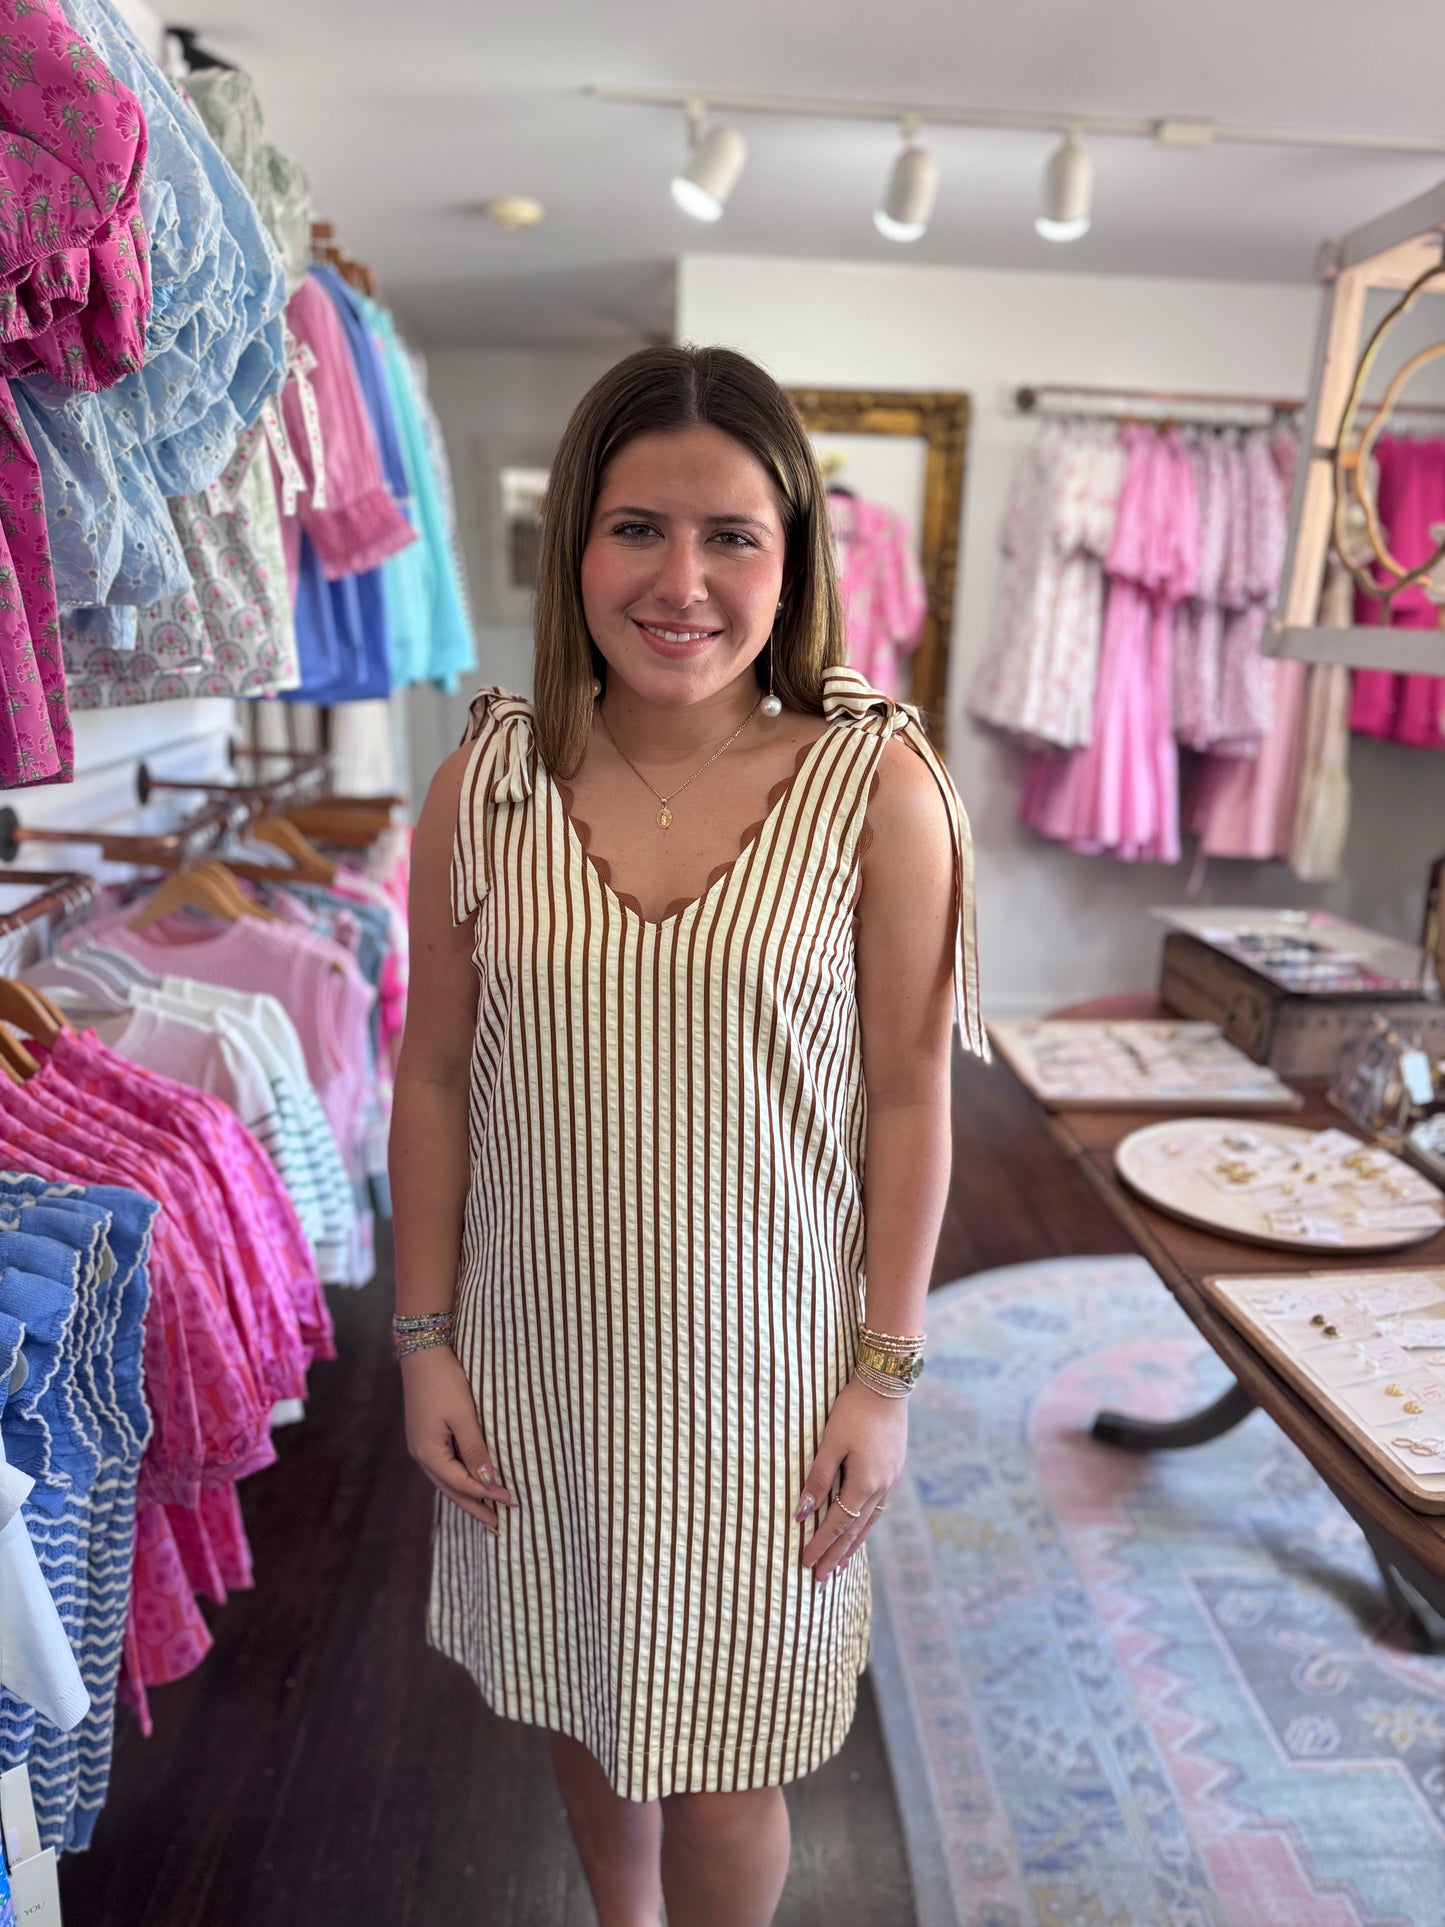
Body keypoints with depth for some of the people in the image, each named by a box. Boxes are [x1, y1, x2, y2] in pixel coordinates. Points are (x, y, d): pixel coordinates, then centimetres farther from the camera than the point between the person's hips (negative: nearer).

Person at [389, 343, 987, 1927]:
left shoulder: (878, 787, -13)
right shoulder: (488, 782, -7)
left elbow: (907, 1096, -8)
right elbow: (435, 1077, 0)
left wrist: (886, 1373, -5)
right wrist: (425, 1339, 2)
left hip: (760, 1368, -2)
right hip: (535, 1358, 3)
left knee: (720, 1767, 13)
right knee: (578, 1698, 25)